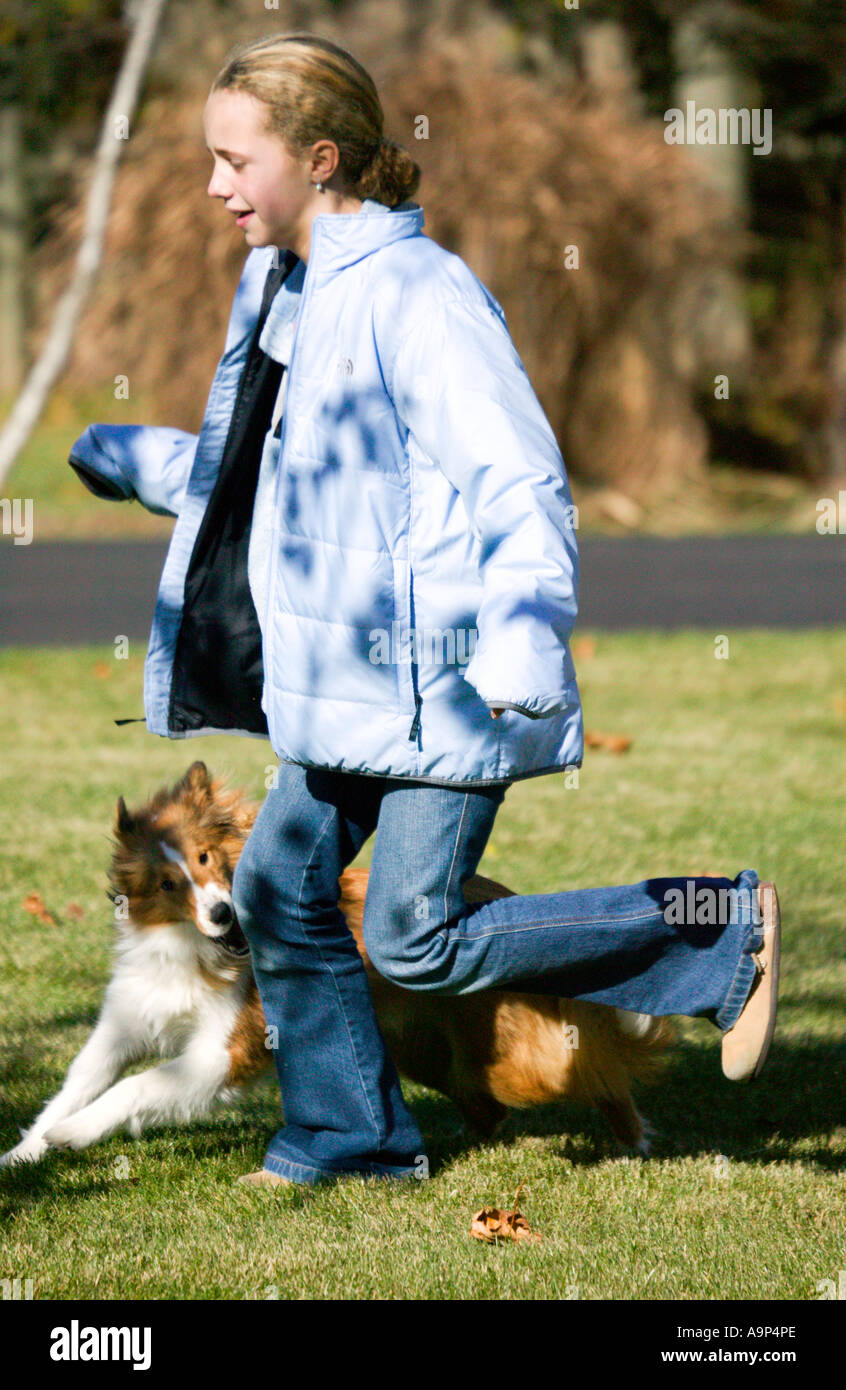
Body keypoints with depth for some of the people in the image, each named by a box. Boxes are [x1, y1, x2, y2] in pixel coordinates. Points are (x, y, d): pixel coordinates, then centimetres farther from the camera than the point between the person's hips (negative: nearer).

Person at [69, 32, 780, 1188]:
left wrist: (525, 646, -36)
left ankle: (721, 934, 1)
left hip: (440, 677, -9)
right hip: (351, 674, 9)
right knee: (282, 890, 10)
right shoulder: (281, 291, 11)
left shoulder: (417, 296, -19)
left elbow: (522, 482, -24)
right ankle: (352, 1134, 25)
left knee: (421, 940, -9)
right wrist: (121, 459, 30)